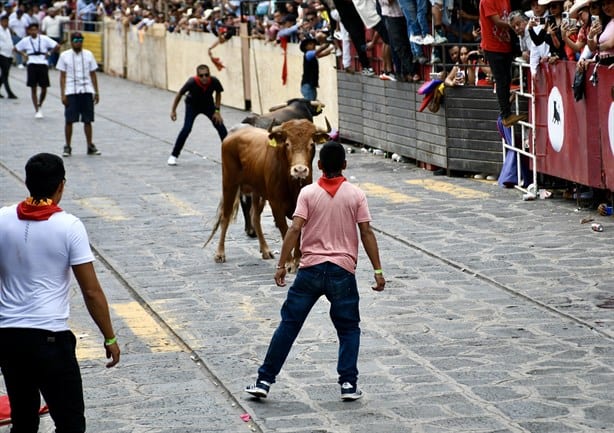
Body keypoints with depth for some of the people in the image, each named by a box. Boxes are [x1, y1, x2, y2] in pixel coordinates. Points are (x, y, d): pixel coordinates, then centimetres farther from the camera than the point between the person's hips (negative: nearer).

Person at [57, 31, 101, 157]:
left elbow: (93, 74, 11)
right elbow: (62, 76, 2)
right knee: (69, 120, -1)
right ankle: (67, 147, 8)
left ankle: (90, 146, 12)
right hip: (71, 92, -1)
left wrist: (96, 92, 7)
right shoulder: (65, 56, 2)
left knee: (88, 120, 4)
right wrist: (62, 94, -4)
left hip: (87, 91, 2)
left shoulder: (88, 55, 7)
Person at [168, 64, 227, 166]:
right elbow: (180, 94, -18)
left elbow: (218, 94, -8)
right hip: (192, 105, -3)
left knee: (220, 126, -3)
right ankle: (173, 156, -5)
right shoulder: (192, 82, -36)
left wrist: (217, 111, -11)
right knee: (186, 129, -18)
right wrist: (173, 110, -12)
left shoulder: (214, 82, -31)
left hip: (208, 105, 3)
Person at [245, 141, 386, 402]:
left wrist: (281, 265, -8)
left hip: (311, 269, 0)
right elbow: (366, 233, -3)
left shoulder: (308, 193, -1)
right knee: (348, 329, 13)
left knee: (288, 324, 6)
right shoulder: (356, 195, 0)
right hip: (343, 272, 0)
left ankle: (264, 381, 7)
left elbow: (295, 229, -9)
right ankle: (348, 383, 3)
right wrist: (377, 270, 1)